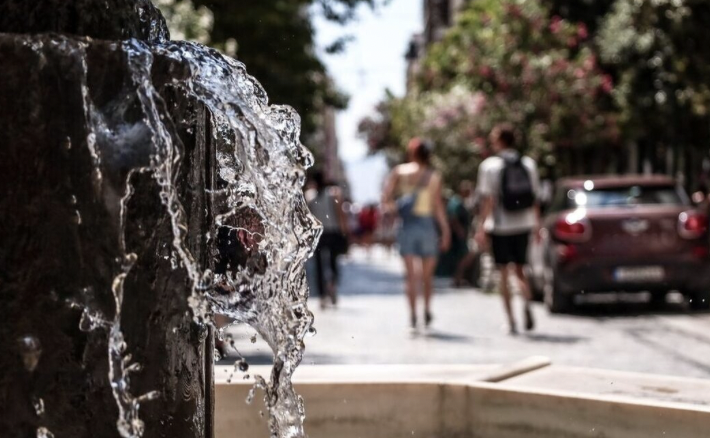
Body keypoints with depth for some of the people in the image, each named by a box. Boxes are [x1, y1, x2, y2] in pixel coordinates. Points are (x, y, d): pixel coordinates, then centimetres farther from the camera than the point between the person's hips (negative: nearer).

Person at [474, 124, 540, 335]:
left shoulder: (489, 165, -8)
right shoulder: (528, 163, 4)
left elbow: (488, 200, -12)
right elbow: (534, 198, 7)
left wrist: (482, 227, -8)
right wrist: (536, 223, 15)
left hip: (500, 225, -3)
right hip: (523, 225, 3)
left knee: (504, 273, 5)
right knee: (519, 270, 13)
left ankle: (511, 320, 2)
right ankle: (527, 305, -14)